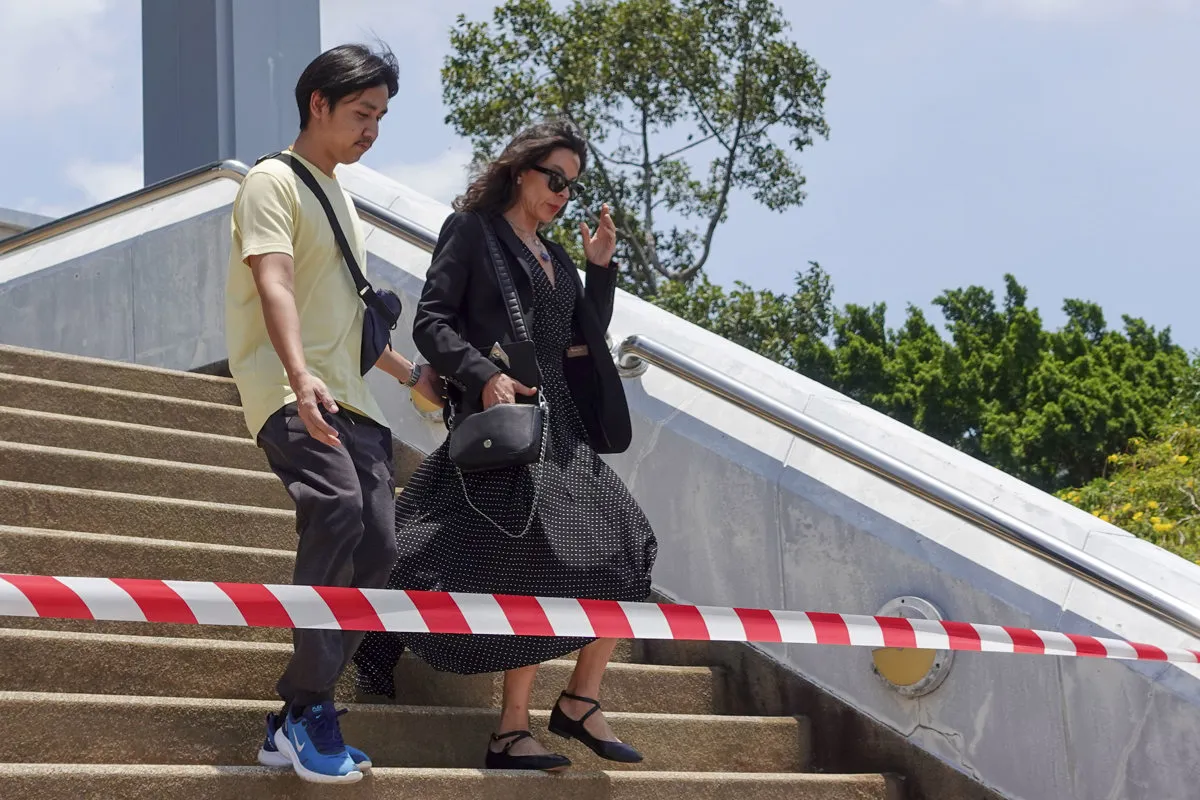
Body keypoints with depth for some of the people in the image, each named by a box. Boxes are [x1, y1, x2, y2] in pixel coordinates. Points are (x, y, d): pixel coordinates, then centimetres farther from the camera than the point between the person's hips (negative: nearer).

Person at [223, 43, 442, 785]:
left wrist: (412, 372, 37)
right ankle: (312, 711, -28)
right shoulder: (274, 180, -2)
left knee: (378, 547, -7)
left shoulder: (340, 196, 24)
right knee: (338, 506, -32)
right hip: (288, 391, -9)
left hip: (350, 397, 9)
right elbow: (275, 285, -19)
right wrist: (300, 377, -35)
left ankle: (292, 724, -2)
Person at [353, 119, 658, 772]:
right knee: (537, 564, -16)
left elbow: (585, 336, 24)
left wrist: (601, 266, 12)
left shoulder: (552, 255, 23)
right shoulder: (471, 230, 1)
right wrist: (484, 376, -22)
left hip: (562, 425, 8)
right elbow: (431, 324, -7)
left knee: (622, 553, -1)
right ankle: (513, 729, -11)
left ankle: (580, 701, 8)